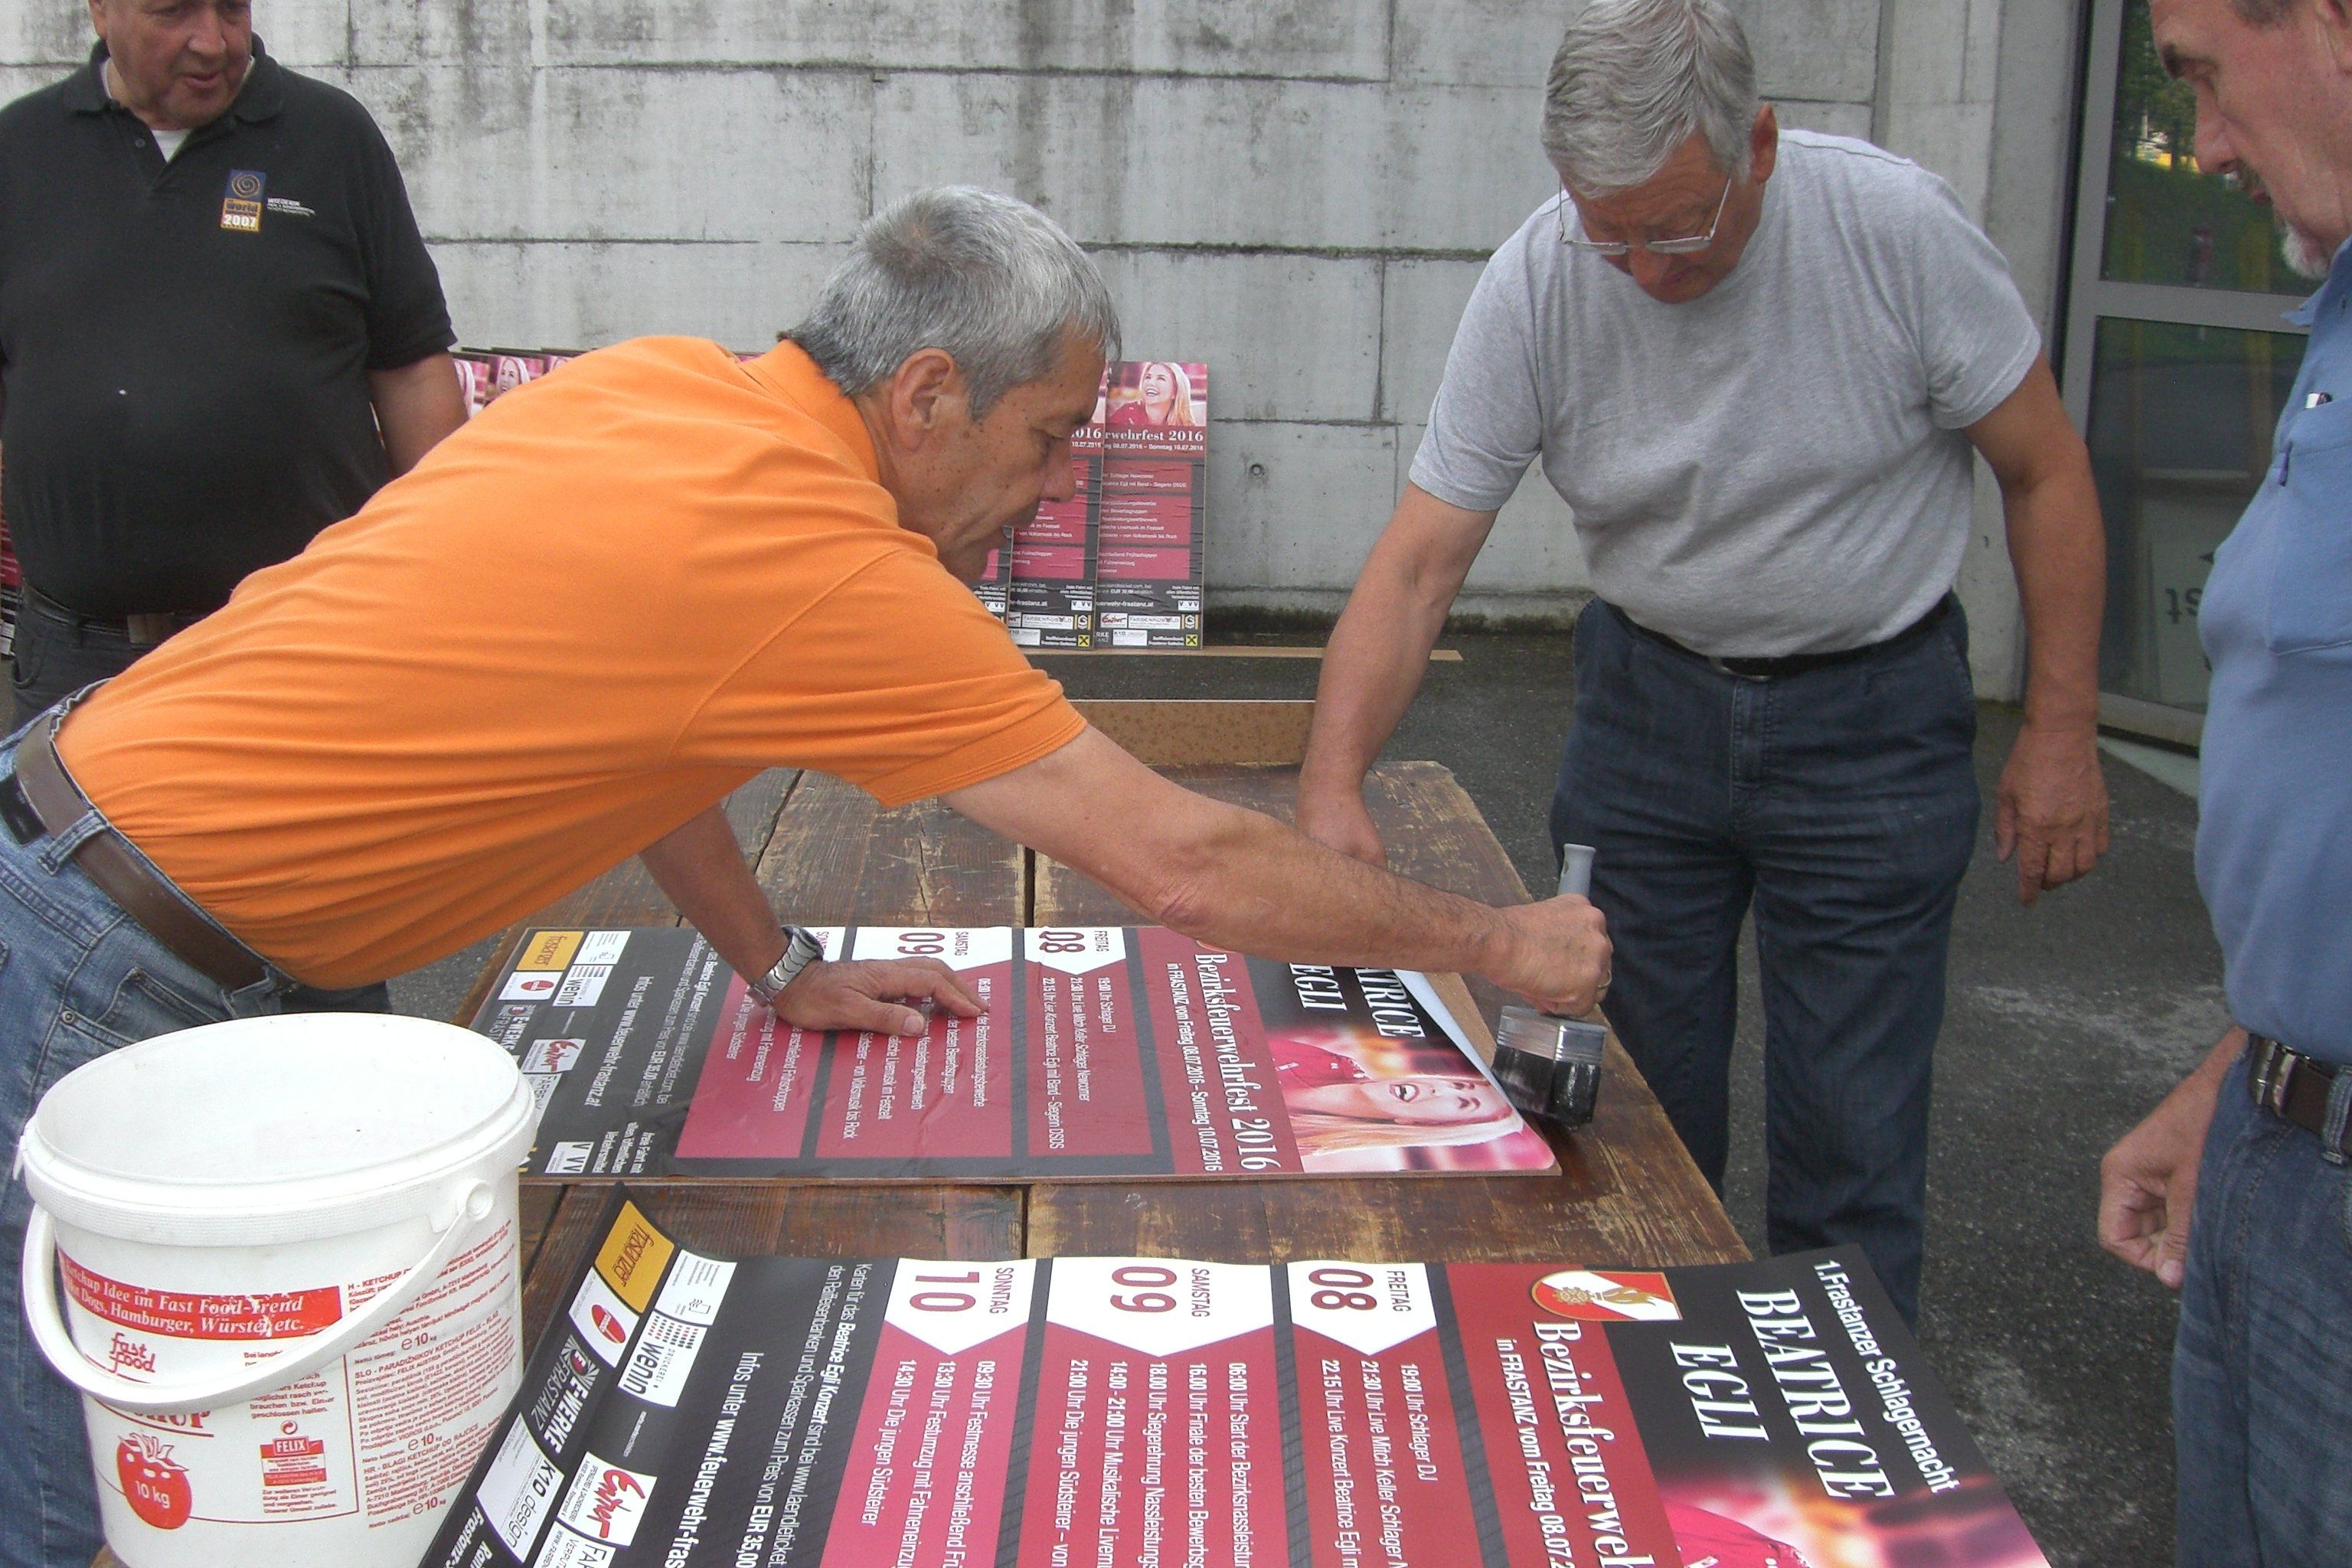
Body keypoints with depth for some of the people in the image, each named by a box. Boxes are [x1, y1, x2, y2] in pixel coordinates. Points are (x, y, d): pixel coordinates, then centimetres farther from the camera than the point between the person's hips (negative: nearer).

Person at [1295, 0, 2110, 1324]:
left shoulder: (1895, 225, -18)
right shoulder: (1537, 284, -14)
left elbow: (2046, 472, -6)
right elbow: (1420, 561, -15)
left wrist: (2061, 732, -8)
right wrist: (1334, 783, -28)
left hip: (1869, 713, -2)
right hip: (1649, 700, 2)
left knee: (1850, 1144, -1)